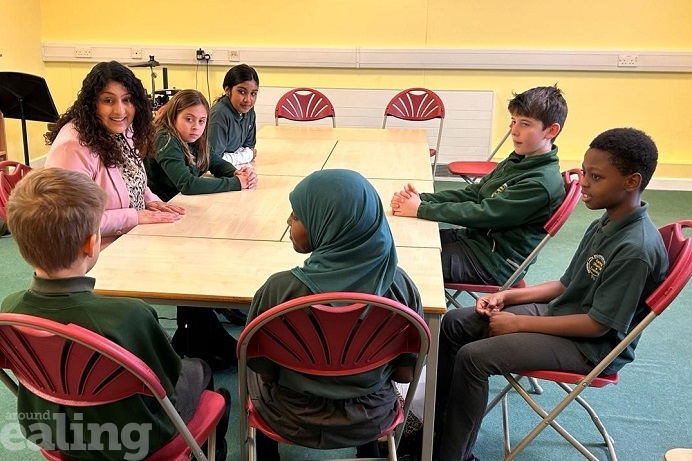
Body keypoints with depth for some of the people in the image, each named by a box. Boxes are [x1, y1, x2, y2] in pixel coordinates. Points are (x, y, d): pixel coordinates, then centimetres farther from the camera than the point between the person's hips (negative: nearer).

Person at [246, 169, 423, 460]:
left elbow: (264, 371, -14)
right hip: (373, 417, 2)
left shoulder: (281, 288, -28)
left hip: (296, 420, -1)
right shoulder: (399, 283, -20)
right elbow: (406, 373, -9)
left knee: (255, 374, 31)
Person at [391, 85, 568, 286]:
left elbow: (484, 213, -25)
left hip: (493, 261, -8)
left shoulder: (542, 183, -22)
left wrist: (421, 209, -23)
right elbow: (471, 193, 5)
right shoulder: (518, 160, 5)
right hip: (473, 237, 8)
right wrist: (421, 199, -10)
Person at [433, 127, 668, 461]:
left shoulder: (636, 249, -26)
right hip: (559, 312, 9)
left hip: (589, 346, -9)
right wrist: (508, 296, 0)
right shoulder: (606, 224, 2)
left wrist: (519, 323, -18)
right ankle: (435, 426, 11)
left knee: (473, 357, -22)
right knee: (454, 323, 2)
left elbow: (598, 324, -24)